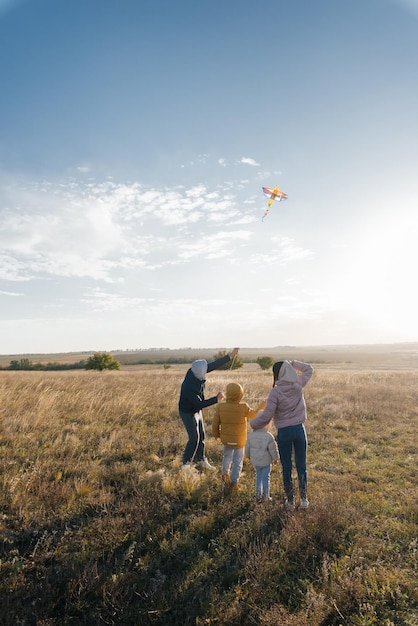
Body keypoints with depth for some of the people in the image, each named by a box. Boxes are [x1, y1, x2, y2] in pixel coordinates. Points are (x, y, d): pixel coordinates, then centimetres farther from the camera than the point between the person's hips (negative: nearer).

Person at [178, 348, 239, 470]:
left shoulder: (194, 372, -19)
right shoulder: (189, 387, -38)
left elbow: (214, 365, -14)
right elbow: (199, 404, -29)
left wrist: (230, 356, -17)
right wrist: (216, 399, -27)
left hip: (196, 410, 8)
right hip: (187, 413, -8)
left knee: (201, 436, 15)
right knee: (194, 439, -5)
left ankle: (201, 461, 31)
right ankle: (185, 464, 14)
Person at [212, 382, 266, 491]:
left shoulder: (220, 407, -20)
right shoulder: (244, 407, -25)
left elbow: (215, 423, -10)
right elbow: (252, 414, -4)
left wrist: (216, 434, 9)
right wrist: (260, 408, 12)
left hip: (226, 438, 3)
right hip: (239, 440, -2)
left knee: (227, 455, 29)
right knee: (238, 461, 14)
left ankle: (225, 473, 43)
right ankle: (234, 482, 20)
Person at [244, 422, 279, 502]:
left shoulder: (250, 435, -9)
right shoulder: (269, 437, -23)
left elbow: (247, 448, 5)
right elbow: (273, 450, -13)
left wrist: (248, 456, 23)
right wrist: (275, 458, 5)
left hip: (255, 461, 4)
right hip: (266, 461, -4)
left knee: (258, 476, 20)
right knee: (265, 478, 11)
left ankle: (258, 495, 26)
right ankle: (265, 496, 21)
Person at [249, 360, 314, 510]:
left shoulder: (275, 392, -19)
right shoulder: (299, 385, -7)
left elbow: (266, 416, -17)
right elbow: (309, 369, 12)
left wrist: (253, 424, -1)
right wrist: (292, 363, 3)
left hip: (284, 432, -3)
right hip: (299, 429, 3)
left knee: (286, 468, 13)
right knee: (301, 466, 18)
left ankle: (290, 501, 27)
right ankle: (304, 499, 29)